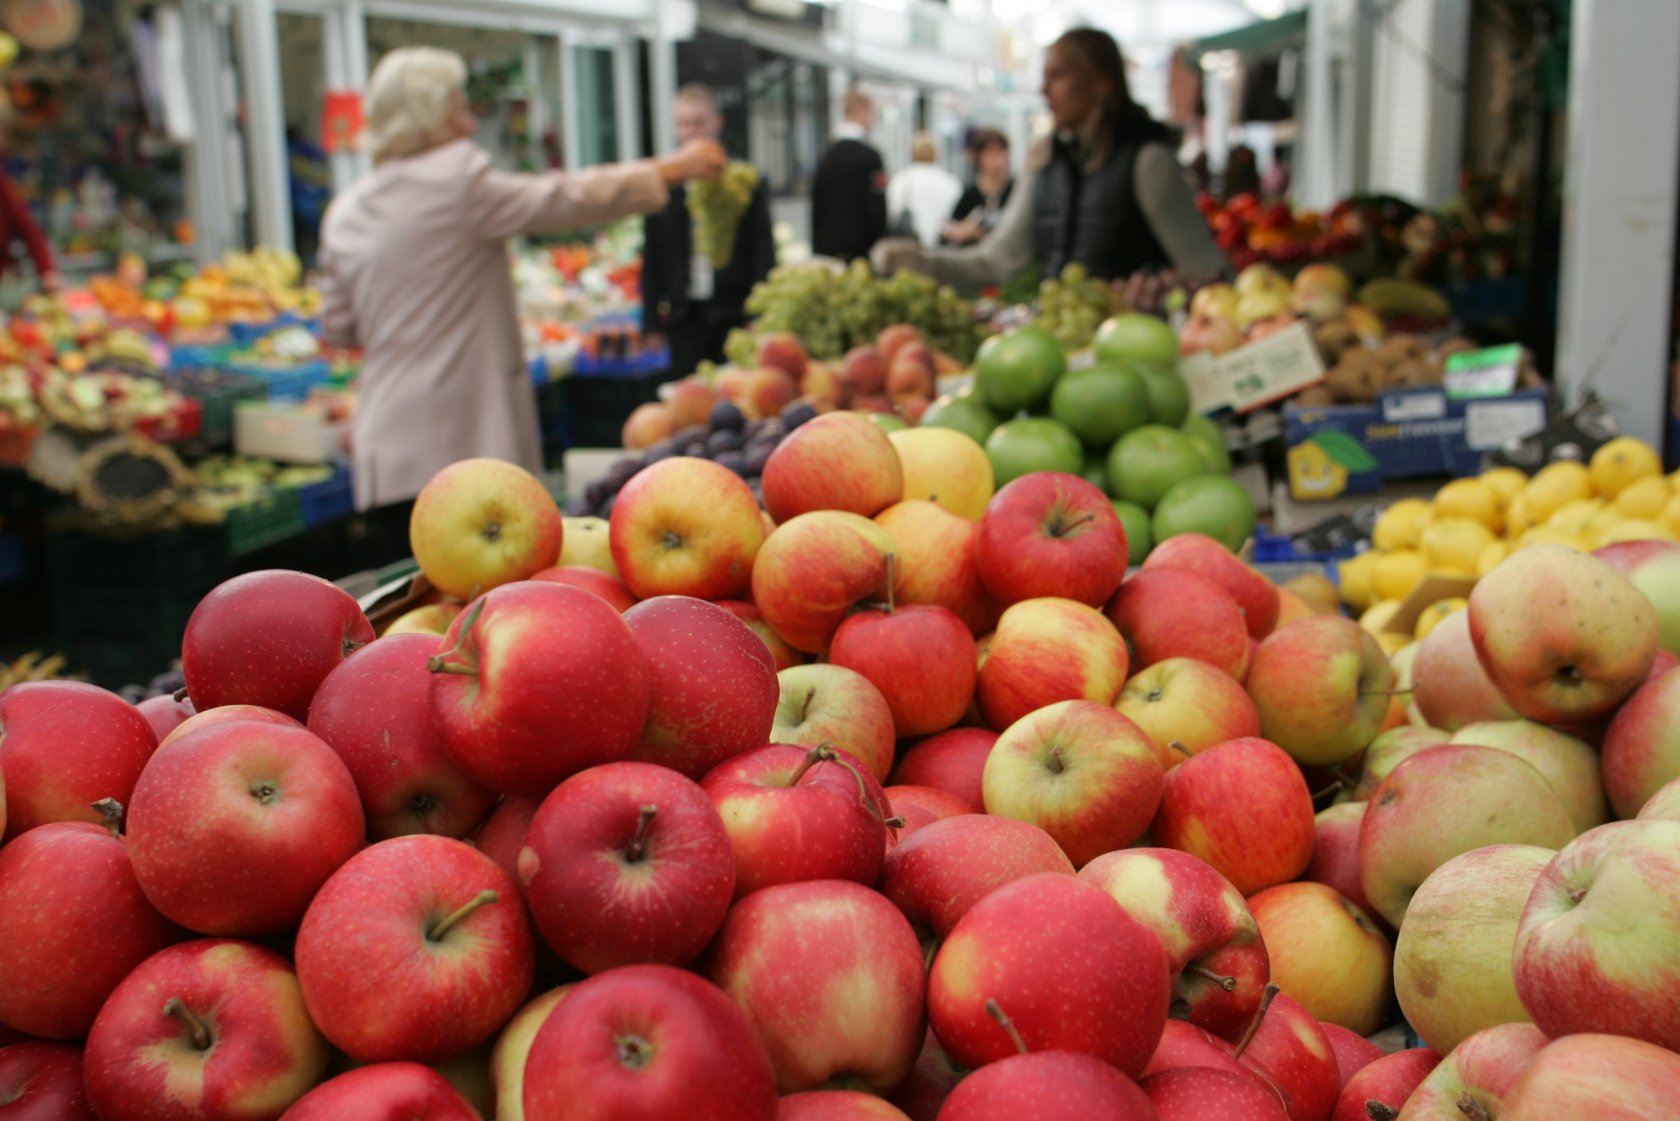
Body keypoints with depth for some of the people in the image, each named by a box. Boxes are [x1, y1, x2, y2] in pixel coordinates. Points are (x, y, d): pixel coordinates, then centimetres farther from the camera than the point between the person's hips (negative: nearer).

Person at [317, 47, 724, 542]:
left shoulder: (344, 214, 12)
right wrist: (673, 168, 5)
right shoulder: (458, 184, -8)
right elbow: (568, 198, -4)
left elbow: (339, 328, 18)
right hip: (461, 446, -7)